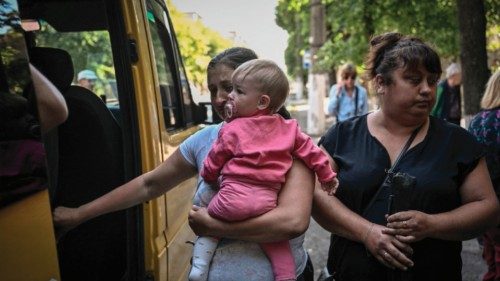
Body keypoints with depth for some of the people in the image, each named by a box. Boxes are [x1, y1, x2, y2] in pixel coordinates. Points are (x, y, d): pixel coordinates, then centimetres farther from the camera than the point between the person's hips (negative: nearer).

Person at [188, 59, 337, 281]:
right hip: (267, 200, 3)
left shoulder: (233, 129, 0)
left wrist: (208, 176, 29)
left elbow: (214, 161, 8)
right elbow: (311, 152, 14)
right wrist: (327, 176, 28)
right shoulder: (289, 128, 10)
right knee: (277, 240, 24)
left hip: (234, 197, -3)